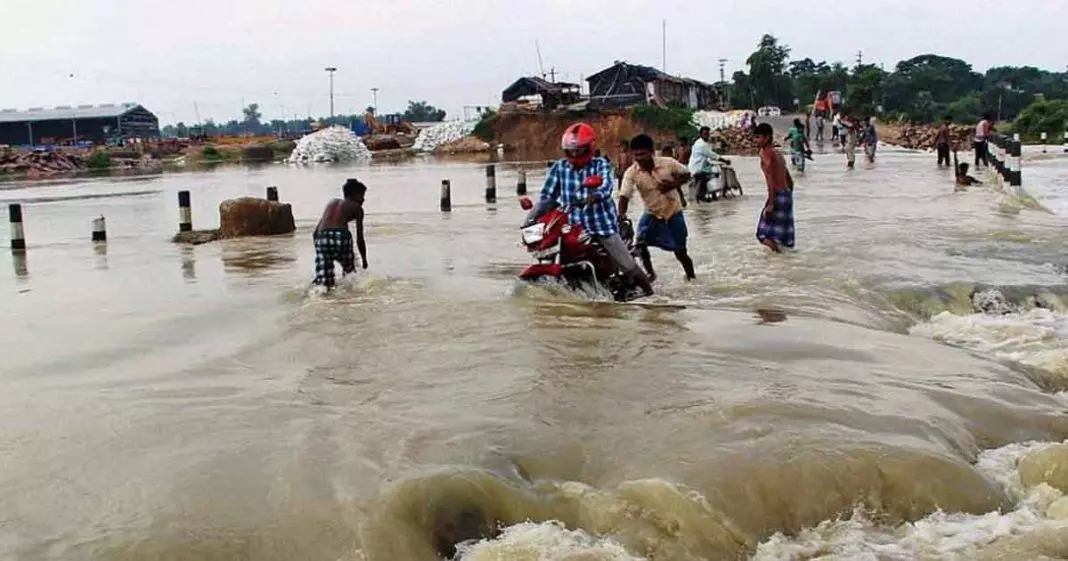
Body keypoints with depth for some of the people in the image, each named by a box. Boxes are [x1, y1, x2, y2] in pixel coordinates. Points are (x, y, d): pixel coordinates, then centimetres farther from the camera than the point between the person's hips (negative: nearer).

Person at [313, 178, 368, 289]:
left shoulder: (332, 202, 29)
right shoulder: (357, 208, 16)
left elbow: (315, 233, 23)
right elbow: (360, 239, 13)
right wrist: (364, 260, 22)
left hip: (322, 238, 3)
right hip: (341, 236, -3)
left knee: (324, 281, 3)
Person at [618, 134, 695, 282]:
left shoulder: (668, 163, -19)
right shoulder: (631, 173, -18)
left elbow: (686, 175, -4)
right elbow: (624, 195, -24)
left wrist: (673, 184, -23)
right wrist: (621, 213, -43)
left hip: (674, 213, -1)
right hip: (652, 214, 1)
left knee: (680, 252, 5)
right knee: (641, 243, -17)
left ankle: (691, 276, 32)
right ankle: (650, 272, 7)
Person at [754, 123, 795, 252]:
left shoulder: (765, 152, -8)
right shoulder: (777, 153, 20)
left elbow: (771, 179, -18)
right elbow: (790, 181, 22)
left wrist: (771, 203, -21)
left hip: (778, 196, -9)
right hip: (787, 195, 9)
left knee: (766, 236, -4)